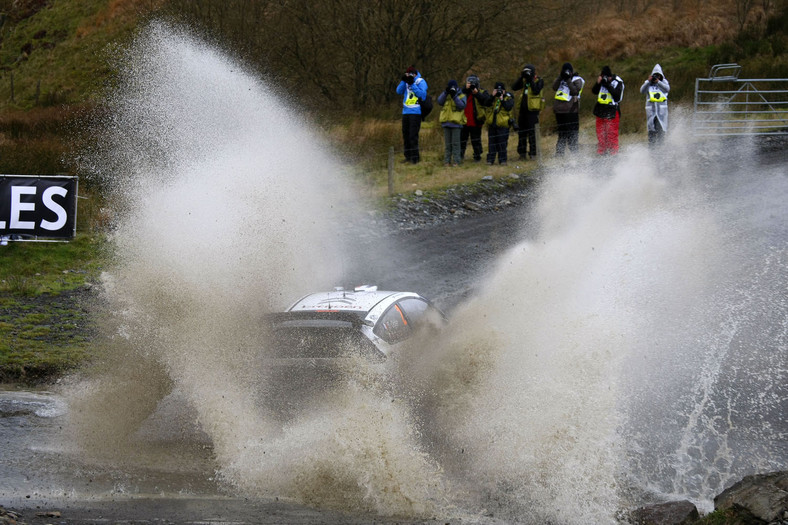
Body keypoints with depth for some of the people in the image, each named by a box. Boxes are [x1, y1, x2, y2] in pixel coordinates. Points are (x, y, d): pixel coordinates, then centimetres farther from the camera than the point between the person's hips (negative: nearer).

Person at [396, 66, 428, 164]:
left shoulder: (421, 82, -6)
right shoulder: (406, 82, 12)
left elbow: (422, 94, -18)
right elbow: (399, 91, 5)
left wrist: (412, 84, -21)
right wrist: (403, 81, -8)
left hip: (415, 112, -7)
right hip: (406, 112, 7)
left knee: (413, 135, -11)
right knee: (405, 135, 11)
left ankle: (415, 157, -7)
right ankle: (408, 156, 20)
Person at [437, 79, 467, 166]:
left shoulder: (461, 96, 2)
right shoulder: (446, 95, 13)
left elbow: (462, 105, -15)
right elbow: (440, 102, -3)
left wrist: (454, 96, -21)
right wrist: (446, 92, -12)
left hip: (456, 122, -4)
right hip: (446, 121, 4)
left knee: (455, 143, -4)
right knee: (447, 143, 7)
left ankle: (456, 161, -2)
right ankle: (447, 161, 10)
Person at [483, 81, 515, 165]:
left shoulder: (508, 98, 2)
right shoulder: (493, 98, 13)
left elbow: (508, 107, -15)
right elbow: (487, 104, -4)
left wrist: (502, 99, -18)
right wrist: (493, 96, -12)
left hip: (502, 124, -4)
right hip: (492, 124, 4)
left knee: (502, 143, -2)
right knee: (492, 142, 6)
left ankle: (502, 160, 5)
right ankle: (490, 159, 10)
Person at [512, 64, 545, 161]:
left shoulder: (539, 81, -4)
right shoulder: (524, 80, 12)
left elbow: (536, 91, -20)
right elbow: (514, 87, 1)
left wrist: (531, 81, -18)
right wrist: (521, 77, -6)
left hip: (532, 110, -6)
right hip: (523, 109, 6)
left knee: (532, 132, -7)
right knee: (522, 131, 9)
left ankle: (533, 153, -2)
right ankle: (522, 153, 16)